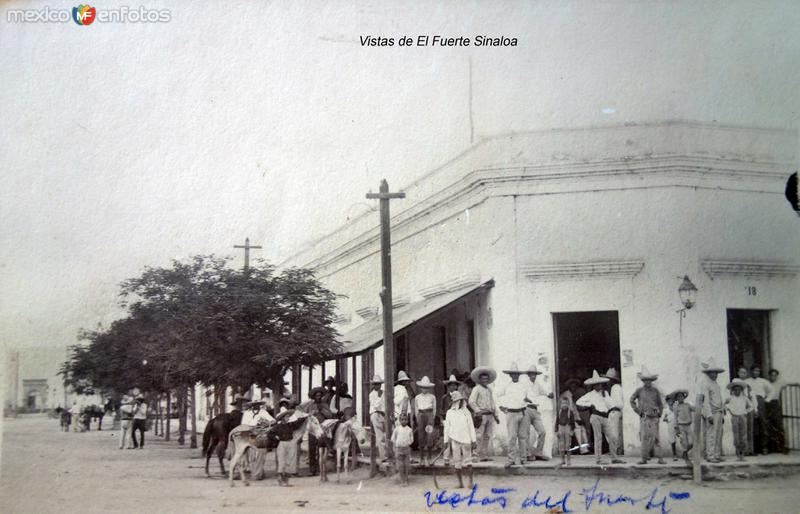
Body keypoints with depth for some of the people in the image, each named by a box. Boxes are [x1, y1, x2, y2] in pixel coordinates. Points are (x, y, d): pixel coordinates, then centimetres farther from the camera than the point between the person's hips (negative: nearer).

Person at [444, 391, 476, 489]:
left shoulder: (466, 412, 5)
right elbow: (446, 427, 9)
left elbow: (471, 426, 7)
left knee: (468, 461, -3)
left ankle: (471, 482, 4)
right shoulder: (449, 413, 6)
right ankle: (460, 482, 10)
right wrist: (446, 441, 6)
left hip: (466, 439, 0)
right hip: (454, 439, 0)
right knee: (457, 461, 2)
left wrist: (474, 440, 3)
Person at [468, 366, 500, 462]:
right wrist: (478, 411, -18)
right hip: (481, 415, -7)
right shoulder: (476, 389, -2)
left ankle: (485, 455, 14)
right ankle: (480, 456, -6)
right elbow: (471, 402, -11)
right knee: (479, 437, -7)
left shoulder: (489, 390, 20)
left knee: (487, 436, 9)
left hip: (490, 415, 7)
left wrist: (496, 415, 20)